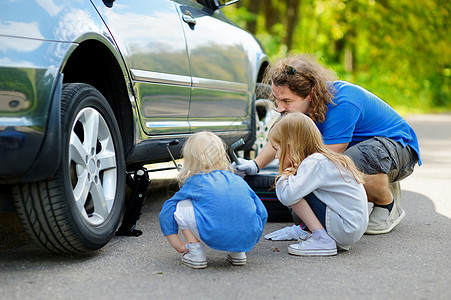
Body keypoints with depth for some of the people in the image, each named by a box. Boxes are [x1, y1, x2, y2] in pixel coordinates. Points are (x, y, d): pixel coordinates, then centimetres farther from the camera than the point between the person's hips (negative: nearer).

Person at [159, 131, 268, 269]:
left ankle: (196, 253, 10)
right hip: (248, 239, 4)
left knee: (182, 206, 16)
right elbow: (262, 212, 26)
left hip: (215, 237, -4)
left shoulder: (194, 183, 17)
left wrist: (179, 247, 21)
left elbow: (166, 213, 18)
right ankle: (238, 253, 22)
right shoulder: (239, 180, 24)